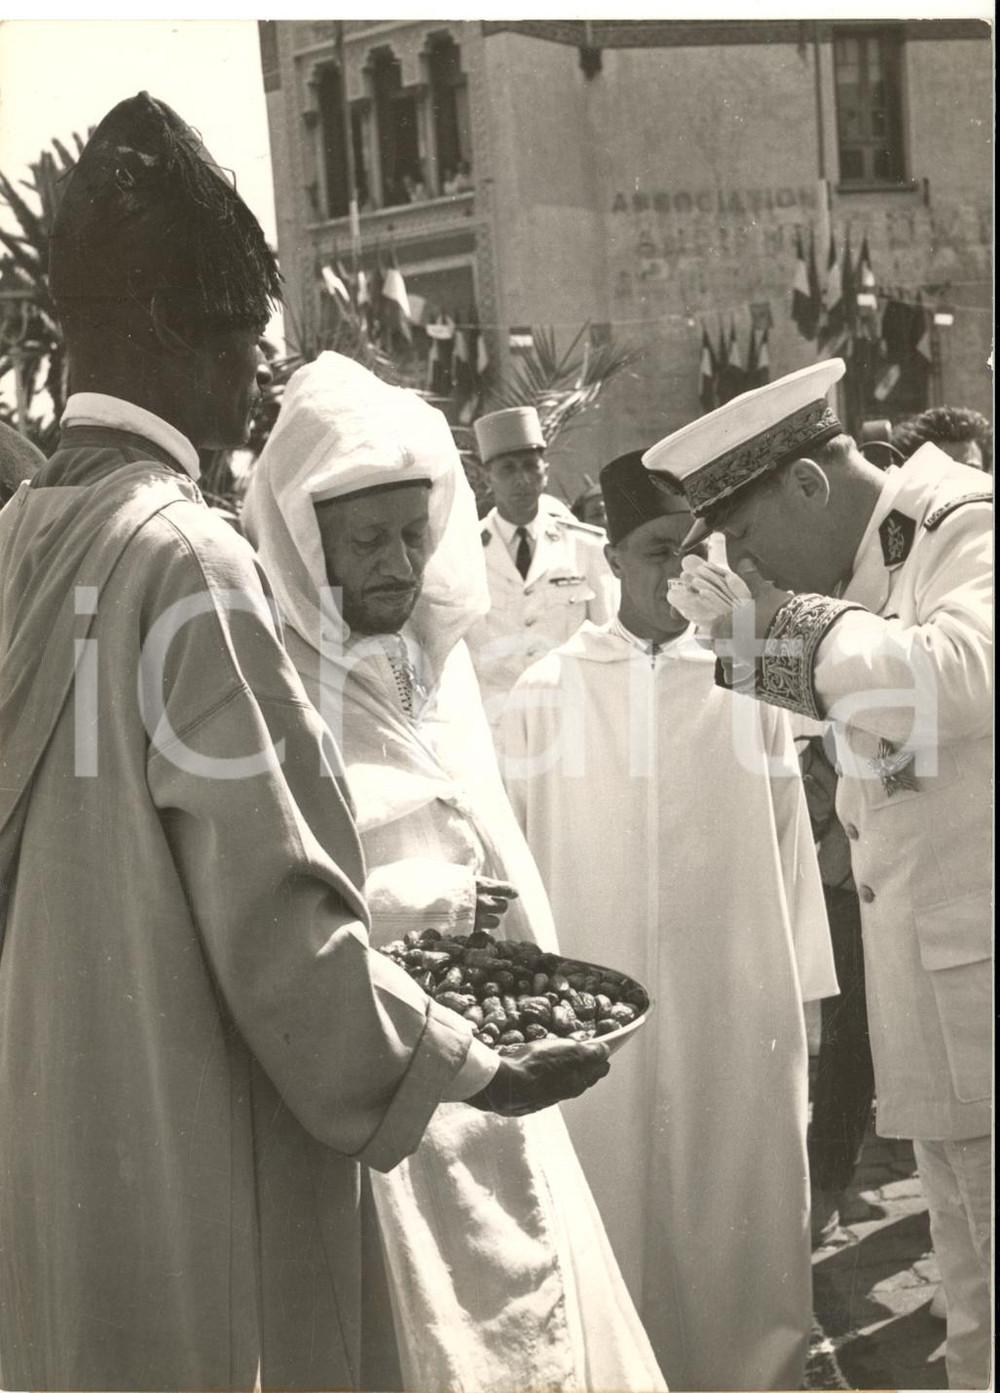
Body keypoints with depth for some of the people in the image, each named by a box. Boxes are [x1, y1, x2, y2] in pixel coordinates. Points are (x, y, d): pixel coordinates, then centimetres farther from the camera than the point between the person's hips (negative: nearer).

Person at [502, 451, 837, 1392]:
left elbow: (789, 838, 5)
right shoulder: (547, 690, 1)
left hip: (736, 1006, 1)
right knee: (607, 1227, 6)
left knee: (737, 1227, 8)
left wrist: (803, 989, 7)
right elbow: (513, 849, 5)